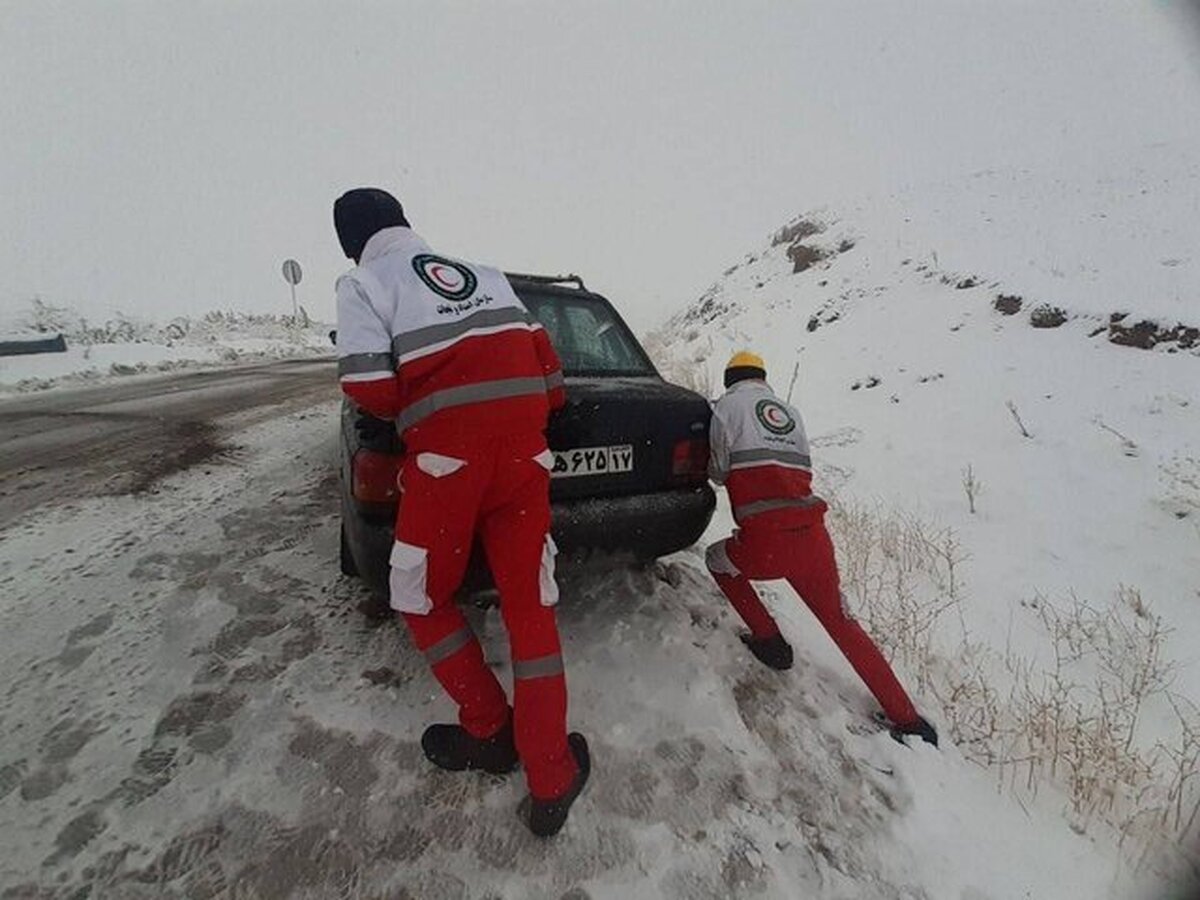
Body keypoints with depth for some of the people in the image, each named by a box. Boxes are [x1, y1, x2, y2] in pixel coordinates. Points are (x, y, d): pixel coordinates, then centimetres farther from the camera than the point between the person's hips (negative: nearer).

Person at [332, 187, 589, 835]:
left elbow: (369, 388, -5)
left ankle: (489, 733, 29)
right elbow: (543, 358, 17)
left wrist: (412, 410, 15)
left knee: (421, 599, 18)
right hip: (524, 447, 5)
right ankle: (551, 781, 18)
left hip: (448, 453, -4)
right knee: (529, 604, 11)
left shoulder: (361, 283, 7)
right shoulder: (483, 272, 22)